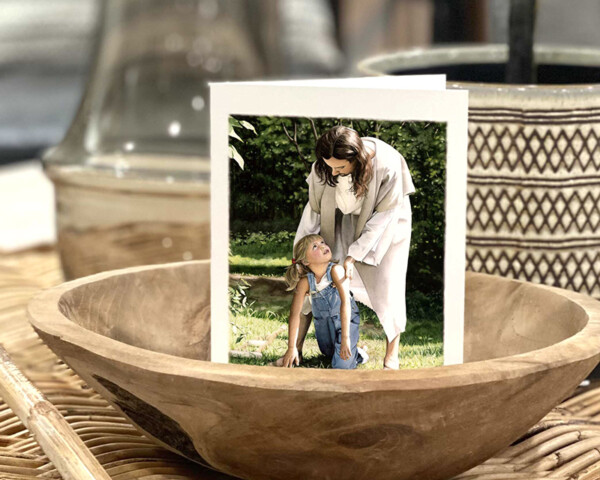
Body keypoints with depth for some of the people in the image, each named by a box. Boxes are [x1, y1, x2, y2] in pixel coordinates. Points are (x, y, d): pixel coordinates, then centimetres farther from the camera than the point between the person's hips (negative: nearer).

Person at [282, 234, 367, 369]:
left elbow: (345, 301, -33)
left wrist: (345, 338, -38)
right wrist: (291, 348, -11)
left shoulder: (336, 270, -28)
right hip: (323, 325, 3)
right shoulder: (305, 282, -19)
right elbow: (295, 313, -13)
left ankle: (357, 353, 17)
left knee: (341, 366, -13)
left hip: (346, 320, -3)